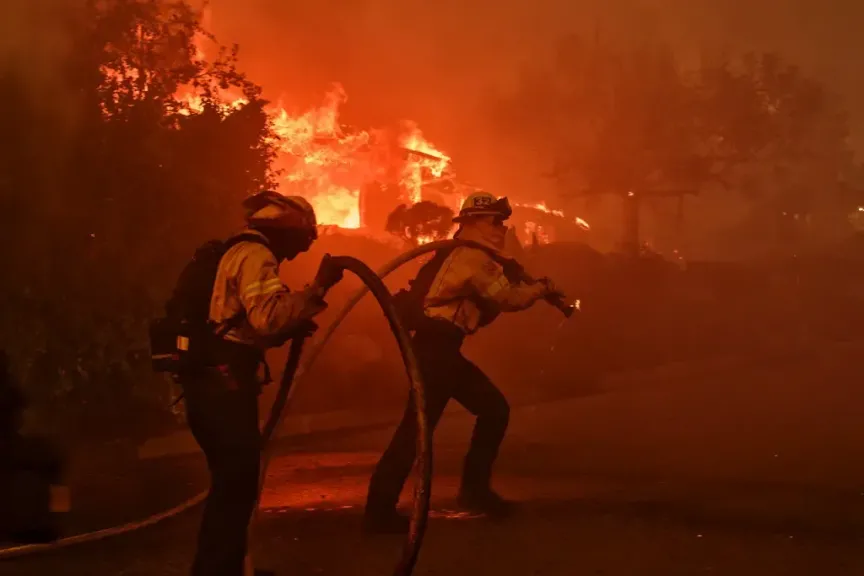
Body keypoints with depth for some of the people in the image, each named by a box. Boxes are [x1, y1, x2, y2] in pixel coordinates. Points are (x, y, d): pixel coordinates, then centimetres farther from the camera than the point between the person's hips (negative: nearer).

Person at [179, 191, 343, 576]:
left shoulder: (236, 253, 24)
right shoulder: (255, 255, -10)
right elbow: (267, 316, -27)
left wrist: (291, 329, 11)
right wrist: (317, 289, -28)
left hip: (209, 380, 11)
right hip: (225, 384, -11)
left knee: (230, 484, 19)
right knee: (237, 486, -5)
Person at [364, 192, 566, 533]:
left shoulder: (465, 256, 21)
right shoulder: (472, 257, -10)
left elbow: (485, 308, 21)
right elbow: (508, 298, -14)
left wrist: (527, 288, 9)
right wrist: (541, 289, 4)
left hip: (442, 348, 10)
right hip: (435, 347, -10)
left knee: (494, 409, 13)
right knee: (418, 425, -11)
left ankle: (474, 489, 19)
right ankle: (379, 510, -10)